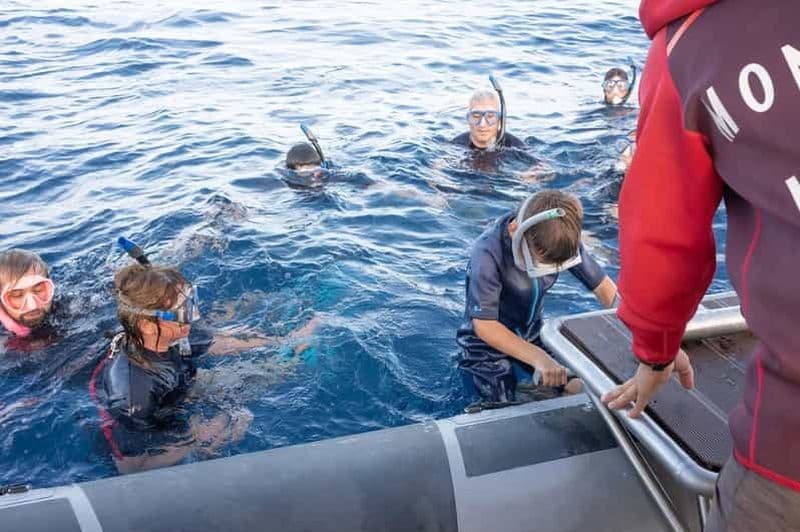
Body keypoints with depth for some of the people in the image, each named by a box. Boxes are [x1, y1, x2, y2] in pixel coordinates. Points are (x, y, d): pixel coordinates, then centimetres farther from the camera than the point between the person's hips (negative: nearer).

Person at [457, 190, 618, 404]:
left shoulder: (563, 241, -18)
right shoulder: (488, 253, -33)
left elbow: (604, 287, -9)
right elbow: (485, 326, -35)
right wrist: (538, 358, -45)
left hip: (530, 334, 5)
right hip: (487, 341, -5)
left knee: (580, 389, 0)